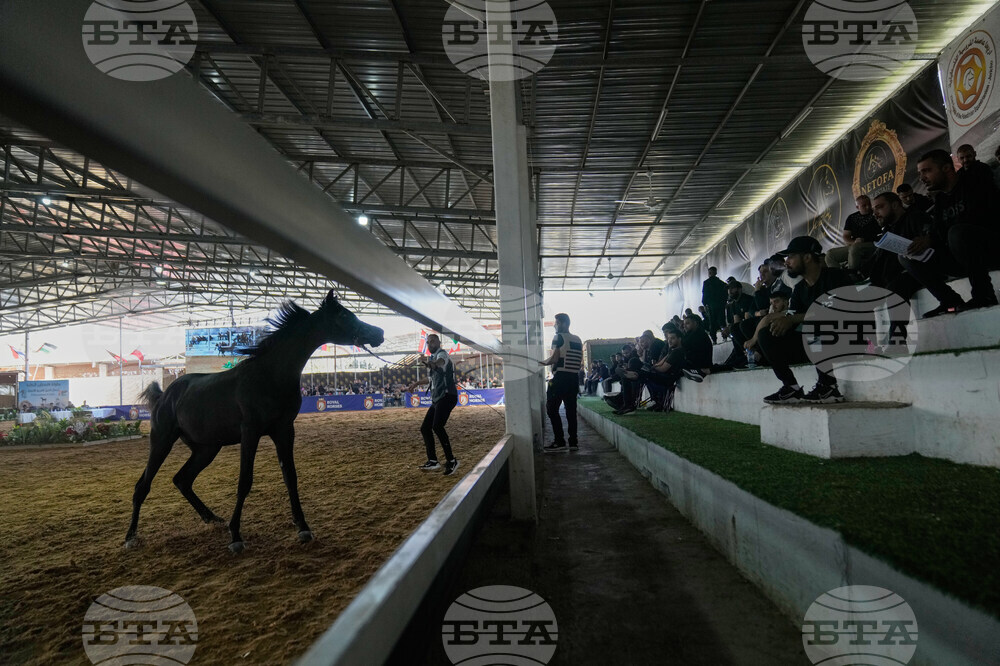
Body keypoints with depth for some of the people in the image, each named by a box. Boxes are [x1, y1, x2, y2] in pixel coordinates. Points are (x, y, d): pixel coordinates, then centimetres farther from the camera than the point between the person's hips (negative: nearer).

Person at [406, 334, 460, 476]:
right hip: (437, 399, 10)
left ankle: (451, 460, -17)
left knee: (437, 426, -24)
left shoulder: (442, 354, -7)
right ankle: (432, 461, 11)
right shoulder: (432, 358, 22)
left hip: (447, 396, -10)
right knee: (425, 428, 6)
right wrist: (416, 383, 42)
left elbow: (439, 364, -34)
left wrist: (429, 363, -55)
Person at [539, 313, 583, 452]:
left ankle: (559, 442, -8)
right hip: (573, 378, 8)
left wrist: (542, 362, 0)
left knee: (552, 409, -3)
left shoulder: (559, 337, -7)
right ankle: (573, 442, 8)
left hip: (560, 377, -7)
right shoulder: (578, 340, 15)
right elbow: (580, 361, 15)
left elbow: (554, 358, -16)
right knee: (571, 410, 8)